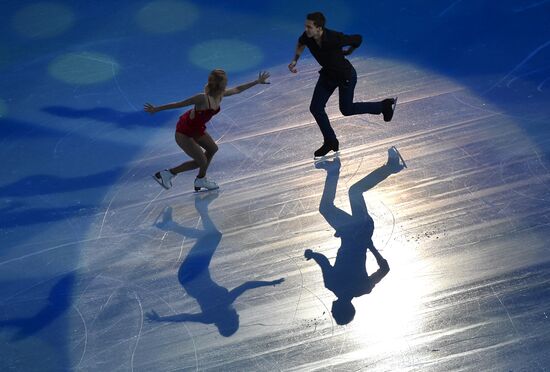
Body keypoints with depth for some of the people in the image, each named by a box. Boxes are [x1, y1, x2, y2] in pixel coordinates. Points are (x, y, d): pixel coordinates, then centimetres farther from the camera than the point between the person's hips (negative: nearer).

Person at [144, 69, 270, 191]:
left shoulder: (221, 95, -10)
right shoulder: (203, 99, -34)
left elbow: (238, 89, 9)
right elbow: (179, 104, -25)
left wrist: (257, 81, 14)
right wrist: (156, 109, -18)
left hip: (197, 129, 9)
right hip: (184, 133, -9)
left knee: (212, 149, 23)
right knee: (202, 162, 0)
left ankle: (201, 180, 42)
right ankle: (166, 174, 9)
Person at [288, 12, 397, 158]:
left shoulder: (335, 39, -38)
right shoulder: (307, 37, -21)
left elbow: (358, 39, -18)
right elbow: (301, 43, 7)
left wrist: (348, 52, 1)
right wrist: (294, 61, -5)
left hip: (346, 76, -6)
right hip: (328, 73, 6)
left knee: (347, 110, 12)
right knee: (316, 108, 3)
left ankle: (384, 106, 34)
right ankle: (330, 142, 25)